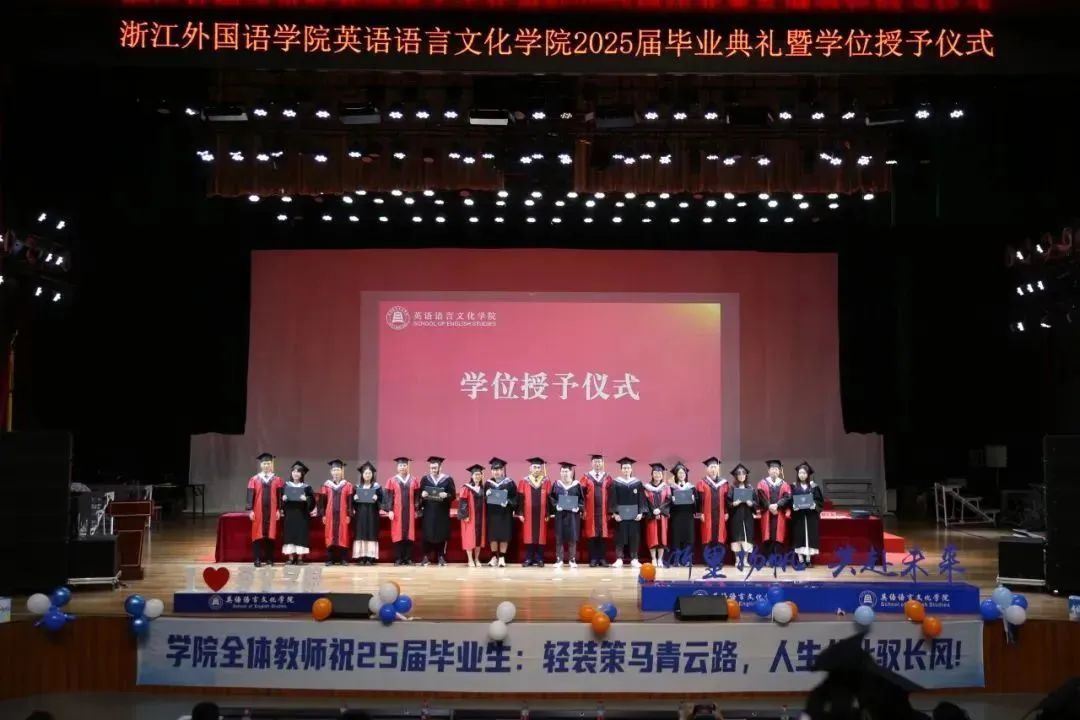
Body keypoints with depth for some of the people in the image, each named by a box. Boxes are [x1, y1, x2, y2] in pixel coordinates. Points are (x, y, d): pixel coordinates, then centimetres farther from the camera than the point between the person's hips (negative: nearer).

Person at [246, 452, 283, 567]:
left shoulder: (277, 480, 5)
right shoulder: (254, 479, 4)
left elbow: (279, 496, 4)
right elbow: (250, 495, 0)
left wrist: (279, 510, -2)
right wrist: (250, 510, -6)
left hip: (271, 511, 1)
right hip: (258, 511, -1)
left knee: (270, 534, 3)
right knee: (258, 534, -1)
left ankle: (269, 558, 10)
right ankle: (257, 559, 2)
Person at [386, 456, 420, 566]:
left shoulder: (413, 480, 8)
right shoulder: (392, 481, 3)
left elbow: (416, 496, 8)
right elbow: (389, 497, -1)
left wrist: (416, 510, 1)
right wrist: (390, 510, -10)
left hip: (409, 511, 2)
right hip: (397, 511, -1)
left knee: (409, 534, 2)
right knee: (398, 534, -1)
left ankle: (408, 558, 6)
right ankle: (398, 559, 3)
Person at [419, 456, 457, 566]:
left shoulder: (448, 479, 0)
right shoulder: (424, 479, 6)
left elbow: (453, 495, -2)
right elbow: (419, 494, 6)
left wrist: (446, 495, -22)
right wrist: (422, 494, -17)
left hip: (442, 512, -1)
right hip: (428, 512, 1)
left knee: (441, 534, 2)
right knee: (427, 534, -1)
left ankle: (441, 556, 11)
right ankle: (426, 557, 6)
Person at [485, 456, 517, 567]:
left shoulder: (509, 483, -1)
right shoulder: (488, 483, 6)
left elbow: (515, 498, -3)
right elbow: (484, 499, 8)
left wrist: (507, 502, -20)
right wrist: (486, 495, -14)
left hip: (505, 514, -2)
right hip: (492, 513, 2)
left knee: (504, 535, -1)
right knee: (493, 535, 2)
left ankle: (502, 557, 7)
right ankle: (494, 556, 12)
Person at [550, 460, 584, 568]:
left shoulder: (577, 485, 2)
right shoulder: (556, 485, 6)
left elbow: (582, 500, 3)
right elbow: (552, 499, 7)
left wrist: (578, 508, -14)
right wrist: (556, 506, -12)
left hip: (573, 514, -1)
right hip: (560, 514, 1)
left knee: (572, 537, 0)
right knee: (559, 537, 1)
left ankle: (572, 560, 8)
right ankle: (559, 560, 7)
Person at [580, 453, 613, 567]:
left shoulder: (607, 478, 8)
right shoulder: (586, 477, 5)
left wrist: (610, 511, -3)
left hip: (603, 510, 1)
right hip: (590, 510, -1)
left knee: (603, 535, 0)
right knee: (592, 534, -1)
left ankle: (602, 559, 4)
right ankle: (593, 559, 2)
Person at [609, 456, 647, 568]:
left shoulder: (637, 483, 5)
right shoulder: (616, 483, 1)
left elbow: (641, 499, 4)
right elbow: (613, 499, -2)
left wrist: (641, 513, -5)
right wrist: (615, 513, -11)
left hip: (634, 514, 1)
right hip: (620, 514, -1)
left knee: (634, 536, 2)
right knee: (620, 536, 0)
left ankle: (634, 559, 8)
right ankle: (619, 559, 4)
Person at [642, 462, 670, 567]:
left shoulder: (665, 487, 8)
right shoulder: (647, 487, 5)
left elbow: (668, 500, -1)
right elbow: (646, 501, -2)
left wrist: (660, 510, -14)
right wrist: (653, 511, -15)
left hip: (662, 515, 1)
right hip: (651, 515, -1)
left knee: (662, 536, -1)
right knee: (652, 536, -4)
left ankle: (660, 559, 3)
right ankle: (654, 559, 0)